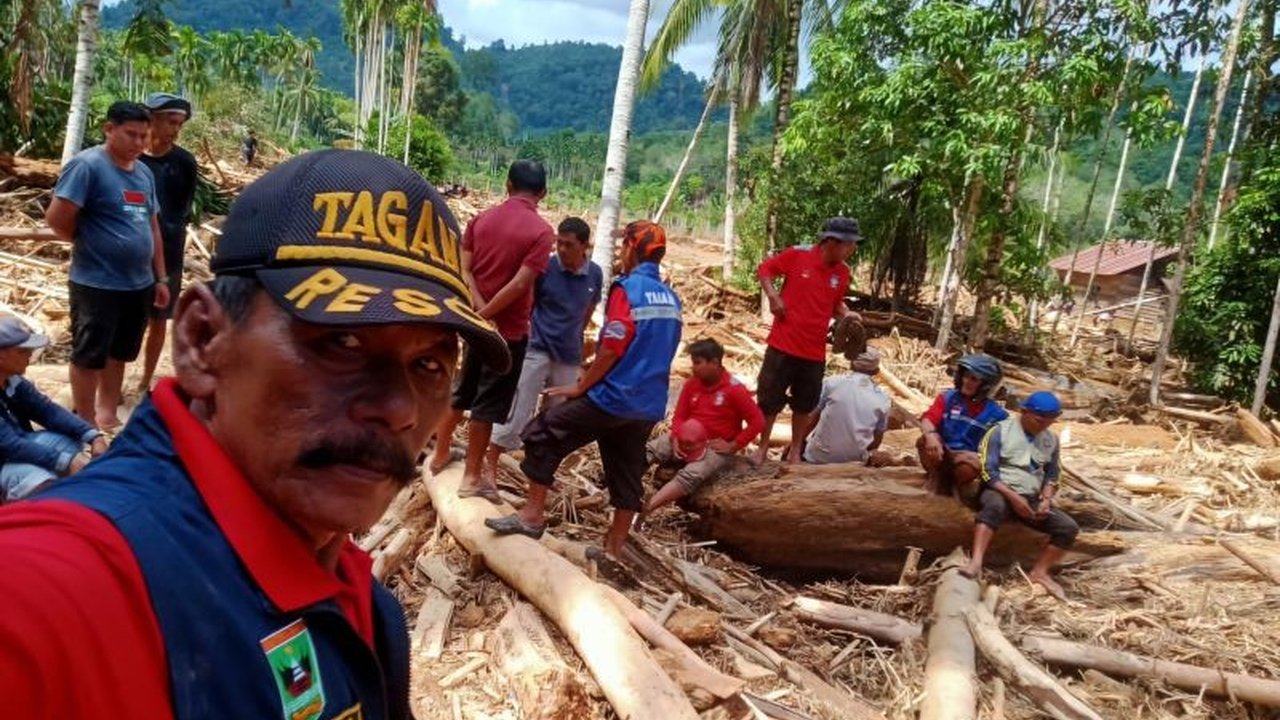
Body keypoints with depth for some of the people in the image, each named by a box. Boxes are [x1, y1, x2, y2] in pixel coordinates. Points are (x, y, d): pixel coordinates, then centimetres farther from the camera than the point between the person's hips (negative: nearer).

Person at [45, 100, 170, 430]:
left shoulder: (144, 173, 11)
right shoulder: (87, 165, -13)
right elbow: (57, 217, -18)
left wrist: (161, 277, 14)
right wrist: (87, 243, -2)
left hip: (138, 283, 7)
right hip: (97, 283, -7)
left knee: (119, 354, 17)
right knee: (89, 355, 5)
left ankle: (108, 416, 31)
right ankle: (86, 424, 17)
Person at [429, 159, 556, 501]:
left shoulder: (481, 219, 3)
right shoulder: (541, 231, -14)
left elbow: (463, 270, -4)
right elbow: (520, 284, -22)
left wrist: (481, 311, -11)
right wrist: (485, 315, -15)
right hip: (509, 329, -6)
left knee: (462, 391, 22)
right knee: (488, 403, 1)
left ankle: (441, 454, 36)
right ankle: (473, 477, 10)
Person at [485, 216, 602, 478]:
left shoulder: (595, 275, -1)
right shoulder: (544, 268, -11)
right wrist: (529, 333, -6)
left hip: (570, 357, 4)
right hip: (537, 350, -4)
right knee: (517, 411, -5)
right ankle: (490, 466, 6)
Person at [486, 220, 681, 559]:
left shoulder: (627, 289, -11)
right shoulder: (671, 299, 12)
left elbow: (612, 349, -17)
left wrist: (581, 387, -8)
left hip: (613, 397, -8)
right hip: (649, 406, 8)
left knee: (543, 435, 4)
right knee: (627, 474, 13)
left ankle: (533, 514, 8)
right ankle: (614, 548, 19)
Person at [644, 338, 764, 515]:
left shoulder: (734, 389, -13)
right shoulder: (691, 384, 0)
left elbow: (757, 421, -12)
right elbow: (679, 415, 6)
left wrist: (733, 446, -13)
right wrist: (676, 438, -12)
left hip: (716, 447, -5)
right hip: (686, 441, 6)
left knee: (690, 475, -35)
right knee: (646, 451, -20)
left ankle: (644, 510, -44)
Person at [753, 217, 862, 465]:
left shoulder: (842, 272, 1)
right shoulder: (797, 256, -12)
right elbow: (765, 269, 1)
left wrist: (846, 314, -5)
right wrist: (773, 295, -12)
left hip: (814, 351, 4)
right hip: (783, 344, -4)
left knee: (805, 403, 14)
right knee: (769, 398, 6)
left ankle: (795, 451, 30)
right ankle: (763, 448, 24)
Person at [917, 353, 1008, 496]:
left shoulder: (996, 413, -2)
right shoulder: (947, 398, -1)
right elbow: (927, 419, -17)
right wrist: (931, 435, -39)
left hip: (967, 456, -1)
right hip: (942, 453, 1)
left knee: (972, 463, -37)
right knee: (925, 441, -32)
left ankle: (961, 484, -2)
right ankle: (937, 478, -5)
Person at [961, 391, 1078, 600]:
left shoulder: (1051, 439, 10)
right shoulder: (1000, 431, -8)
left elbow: (1052, 475, 16)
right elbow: (988, 472, -13)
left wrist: (1046, 500, -4)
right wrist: (1013, 497, -22)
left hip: (1031, 499, 6)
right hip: (1000, 492, -6)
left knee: (1069, 527, -12)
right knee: (994, 506, -40)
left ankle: (1040, 572, -2)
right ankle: (976, 562, -49)